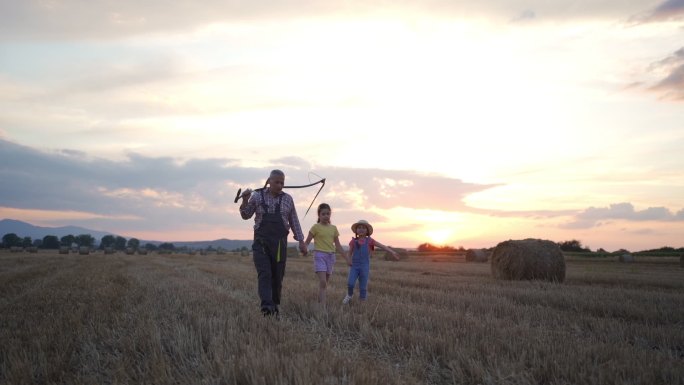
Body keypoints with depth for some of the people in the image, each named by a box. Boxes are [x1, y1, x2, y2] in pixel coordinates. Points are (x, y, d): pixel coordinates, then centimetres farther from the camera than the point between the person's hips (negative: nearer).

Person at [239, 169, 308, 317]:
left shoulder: (287, 199, 7)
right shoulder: (257, 196, 3)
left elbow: (294, 221, 10)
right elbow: (246, 216, 11)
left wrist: (301, 241, 5)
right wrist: (245, 201, -8)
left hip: (280, 243, 2)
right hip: (261, 242, -1)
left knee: (277, 276, 4)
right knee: (264, 274, -15)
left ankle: (274, 306, 19)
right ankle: (266, 306, -25)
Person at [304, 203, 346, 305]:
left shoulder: (333, 228, 11)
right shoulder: (316, 227, -1)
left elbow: (338, 246, 16)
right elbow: (307, 242, -2)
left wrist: (347, 258, 14)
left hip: (330, 256, 5)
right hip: (319, 255, -5)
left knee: (325, 283, 7)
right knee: (322, 282, -17)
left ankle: (319, 303, 16)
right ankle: (323, 305, -19)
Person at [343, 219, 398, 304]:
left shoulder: (369, 241, -1)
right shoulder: (354, 241, 4)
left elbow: (382, 246, -6)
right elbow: (350, 253, 12)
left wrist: (392, 252, -16)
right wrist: (349, 260, -8)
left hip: (365, 267, -1)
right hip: (354, 266, 1)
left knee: (363, 287, 1)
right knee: (350, 283, -13)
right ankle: (349, 295, 16)